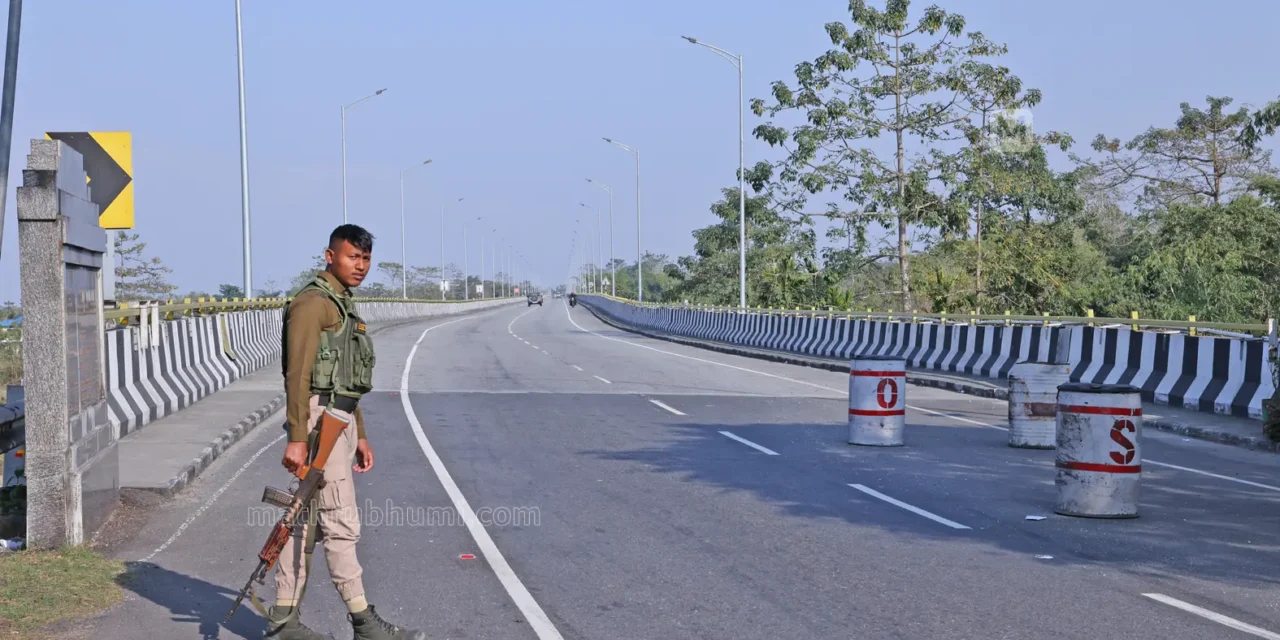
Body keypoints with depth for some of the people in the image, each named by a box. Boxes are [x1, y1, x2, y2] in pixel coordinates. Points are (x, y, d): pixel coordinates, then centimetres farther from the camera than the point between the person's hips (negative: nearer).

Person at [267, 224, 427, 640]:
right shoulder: (312, 302, -10)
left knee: (309, 521, 11)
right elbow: (298, 374, -17)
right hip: (319, 420, -10)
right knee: (341, 523, -7)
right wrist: (297, 438, -22)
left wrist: (360, 435, 22)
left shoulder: (344, 306, 20)